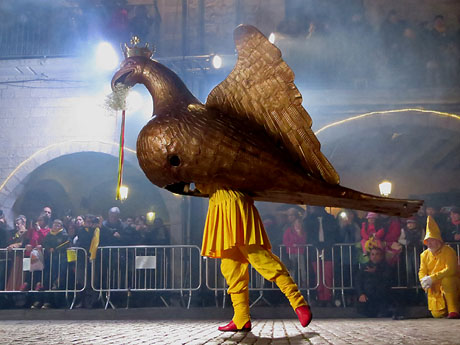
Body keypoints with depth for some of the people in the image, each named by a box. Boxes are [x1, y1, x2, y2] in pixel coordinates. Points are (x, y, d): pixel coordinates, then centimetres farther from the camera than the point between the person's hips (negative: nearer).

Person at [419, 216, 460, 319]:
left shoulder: (448, 251, -11)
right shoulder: (424, 254, 5)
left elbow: (450, 270, -23)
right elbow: (422, 271, 3)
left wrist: (432, 278, -30)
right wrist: (424, 280, -21)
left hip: (451, 283, -4)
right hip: (435, 288, 4)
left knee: (446, 280, -38)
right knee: (438, 314, -7)